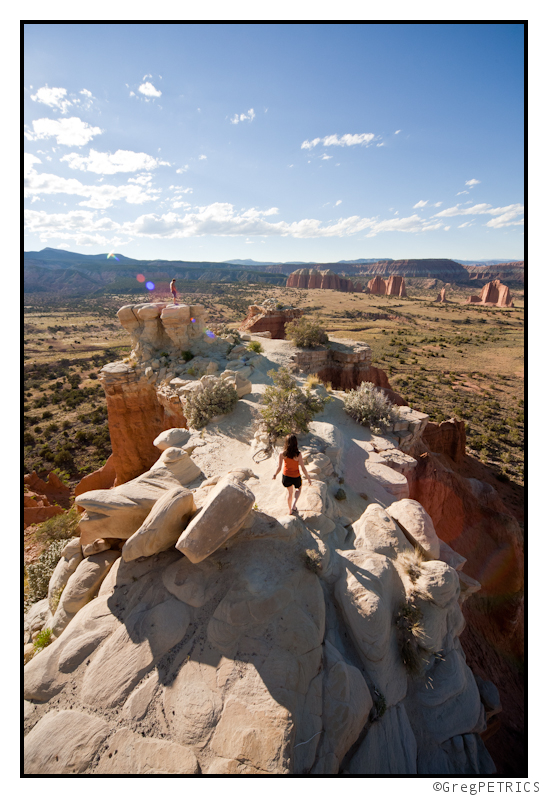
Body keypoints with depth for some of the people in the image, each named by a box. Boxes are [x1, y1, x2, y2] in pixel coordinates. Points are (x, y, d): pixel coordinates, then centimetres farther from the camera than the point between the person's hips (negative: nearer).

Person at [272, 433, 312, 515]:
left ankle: (290, 510, 44)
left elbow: (279, 468, -11)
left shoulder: (282, 454, -17)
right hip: (296, 477, -2)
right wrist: (308, 478, -5)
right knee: (298, 489, 31)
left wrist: (275, 475, 9)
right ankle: (294, 505, 10)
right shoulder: (298, 455, -23)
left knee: (289, 492, 29)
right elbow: (303, 468, -18)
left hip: (286, 476, 2)